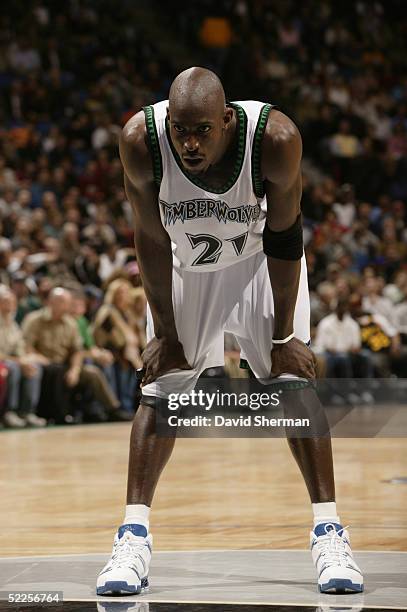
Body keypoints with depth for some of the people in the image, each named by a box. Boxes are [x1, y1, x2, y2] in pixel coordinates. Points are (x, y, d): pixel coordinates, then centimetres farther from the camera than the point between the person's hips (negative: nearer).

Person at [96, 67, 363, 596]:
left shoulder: (276, 136, -36)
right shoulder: (141, 139, -33)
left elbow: (283, 237, -22)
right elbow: (151, 239, -18)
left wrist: (284, 335, -16)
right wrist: (165, 332, -13)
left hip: (262, 259, -1)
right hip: (184, 264, 1)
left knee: (295, 384, -9)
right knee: (159, 388, -4)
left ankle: (329, 533, -3)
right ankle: (133, 538, -1)